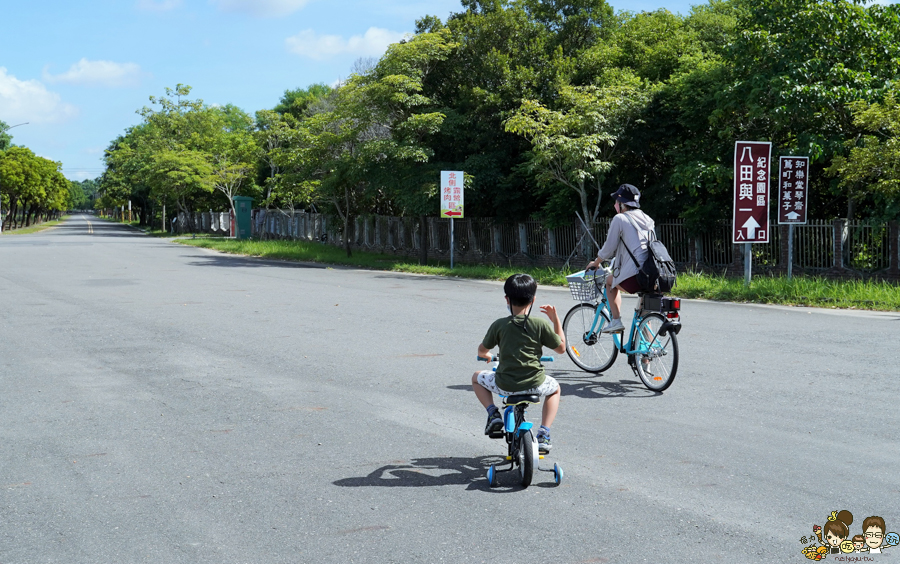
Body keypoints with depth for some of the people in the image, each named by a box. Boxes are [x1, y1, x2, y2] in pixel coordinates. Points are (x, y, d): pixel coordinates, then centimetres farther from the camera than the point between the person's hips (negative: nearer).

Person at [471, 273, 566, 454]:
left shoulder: (499, 325, -4)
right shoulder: (541, 324, -7)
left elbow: (482, 350, 9)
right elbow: (561, 348, 4)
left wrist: (485, 355, 33)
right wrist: (556, 320, 11)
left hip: (505, 385, 0)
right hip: (535, 385, 0)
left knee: (477, 378, 29)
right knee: (555, 388, 34)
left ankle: (493, 414, 8)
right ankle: (544, 434, 17)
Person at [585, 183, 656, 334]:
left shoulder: (620, 219, -2)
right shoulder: (647, 219, 19)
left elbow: (608, 249, 1)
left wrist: (595, 263, 19)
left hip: (634, 276, -6)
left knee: (610, 281, 24)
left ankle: (616, 321, 17)